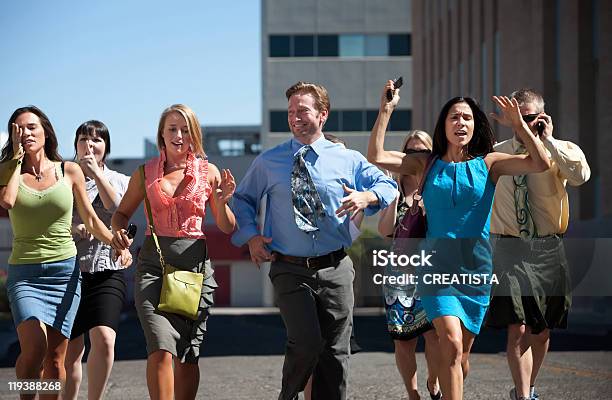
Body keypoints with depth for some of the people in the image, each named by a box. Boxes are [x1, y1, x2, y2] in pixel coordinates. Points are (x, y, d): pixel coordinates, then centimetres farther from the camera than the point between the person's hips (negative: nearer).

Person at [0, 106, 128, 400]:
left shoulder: (69, 171, 6)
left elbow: (90, 220, 8)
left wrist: (114, 241, -11)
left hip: (65, 270, 1)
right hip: (24, 273, -1)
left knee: (55, 358, 0)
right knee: (34, 346, -22)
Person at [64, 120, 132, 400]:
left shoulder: (119, 181, 12)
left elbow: (119, 210, -9)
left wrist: (96, 173, -9)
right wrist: (73, 228, -10)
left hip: (107, 273, -1)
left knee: (104, 340, -19)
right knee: (71, 350, 1)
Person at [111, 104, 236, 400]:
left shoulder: (208, 172, 6)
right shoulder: (145, 173, 7)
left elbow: (227, 228, 9)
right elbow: (122, 213, 19)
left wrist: (222, 203, -11)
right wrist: (120, 232, -3)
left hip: (195, 264, 1)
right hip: (154, 264, -1)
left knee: (188, 356, 5)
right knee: (161, 348, -18)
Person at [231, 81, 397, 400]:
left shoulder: (348, 159, 7)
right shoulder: (268, 162, 7)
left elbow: (388, 186, 12)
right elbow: (243, 199, 19)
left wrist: (366, 197, -10)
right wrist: (250, 236, 3)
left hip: (336, 269, 2)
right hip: (290, 269, -2)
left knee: (335, 351, 5)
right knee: (307, 342, -18)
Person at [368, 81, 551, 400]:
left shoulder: (487, 163, 6)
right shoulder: (428, 164, 6)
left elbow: (541, 163, -5)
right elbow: (376, 156, -3)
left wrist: (518, 124, -13)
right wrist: (386, 110, -6)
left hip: (476, 263, 2)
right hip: (437, 260, -2)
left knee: (461, 353, 8)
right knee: (451, 344, -20)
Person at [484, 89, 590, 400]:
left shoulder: (561, 151, 1)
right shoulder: (494, 154, 6)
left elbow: (580, 175, -21)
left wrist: (548, 140, -17)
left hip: (548, 249, 1)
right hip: (510, 249, -1)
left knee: (541, 331, 12)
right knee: (517, 329, -14)